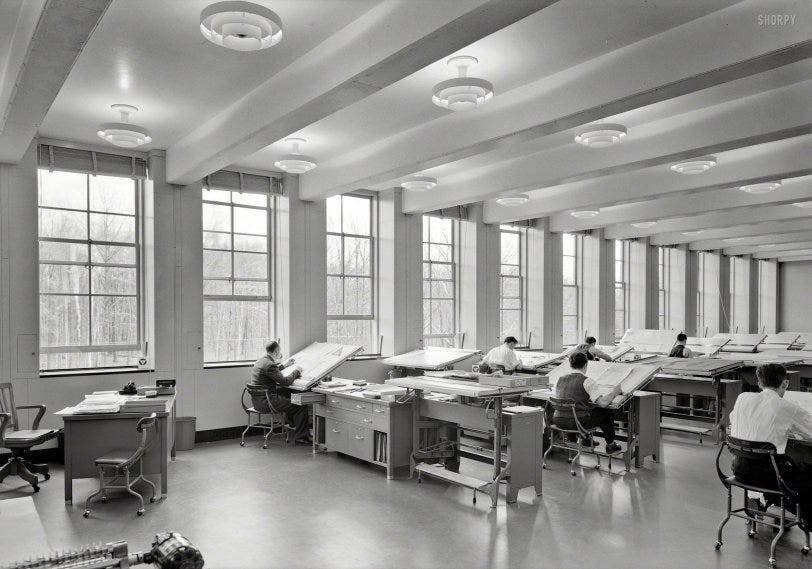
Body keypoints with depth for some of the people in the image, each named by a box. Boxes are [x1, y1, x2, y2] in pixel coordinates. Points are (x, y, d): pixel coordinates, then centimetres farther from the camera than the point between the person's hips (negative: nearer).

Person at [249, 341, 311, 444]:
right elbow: (285, 381, -19)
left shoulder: (261, 361, 10)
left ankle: (293, 424, 45)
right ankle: (301, 437, 1)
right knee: (301, 405, -10)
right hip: (265, 402, -11)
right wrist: (296, 371, -4)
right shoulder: (269, 365, -21)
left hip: (258, 400, 11)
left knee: (287, 394, 31)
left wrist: (283, 365, 27)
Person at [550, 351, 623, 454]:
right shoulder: (587, 381, -12)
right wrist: (615, 392, -2)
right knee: (606, 411, 18)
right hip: (579, 422, -6)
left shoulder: (560, 379, 5)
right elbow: (603, 403, -19)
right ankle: (610, 445, 31)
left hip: (559, 421, 6)